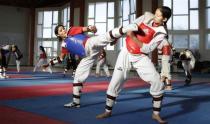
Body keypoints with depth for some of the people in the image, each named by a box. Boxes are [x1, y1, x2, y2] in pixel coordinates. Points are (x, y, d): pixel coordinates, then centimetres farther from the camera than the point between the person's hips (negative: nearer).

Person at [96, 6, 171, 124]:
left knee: (158, 83, -12)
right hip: (126, 53, 2)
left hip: (141, 57, -2)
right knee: (115, 82, 0)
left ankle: (156, 114, 7)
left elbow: (146, 49, -22)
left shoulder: (161, 32, -15)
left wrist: (133, 37, -27)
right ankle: (108, 111, 18)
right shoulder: (147, 16, -5)